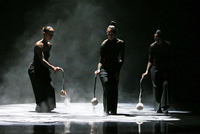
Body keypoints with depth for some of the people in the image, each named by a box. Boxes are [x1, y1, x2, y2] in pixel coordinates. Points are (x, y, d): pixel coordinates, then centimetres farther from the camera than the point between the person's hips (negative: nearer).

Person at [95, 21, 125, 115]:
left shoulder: (120, 44, 3)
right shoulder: (104, 44, 3)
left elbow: (122, 59, 3)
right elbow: (101, 60, 5)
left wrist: (118, 71, -6)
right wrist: (99, 69, -10)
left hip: (114, 68, 1)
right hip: (105, 68, -1)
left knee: (114, 90, -4)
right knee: (106, 83, -22)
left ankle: (113, 110, 9)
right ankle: (106, 110, -25)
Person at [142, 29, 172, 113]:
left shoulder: (168, 45, -3)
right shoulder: (152, 46, -4)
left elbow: (169, 59, 3)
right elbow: (150, 60, -1)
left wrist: (167, 70, -3)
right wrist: (147, 71, -11)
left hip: (165, 69, 0)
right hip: (155, 69, 0)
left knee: (165, 84, -15)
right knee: (156, 87, -2)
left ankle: (164, 107, -15)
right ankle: (158, 108, 5)